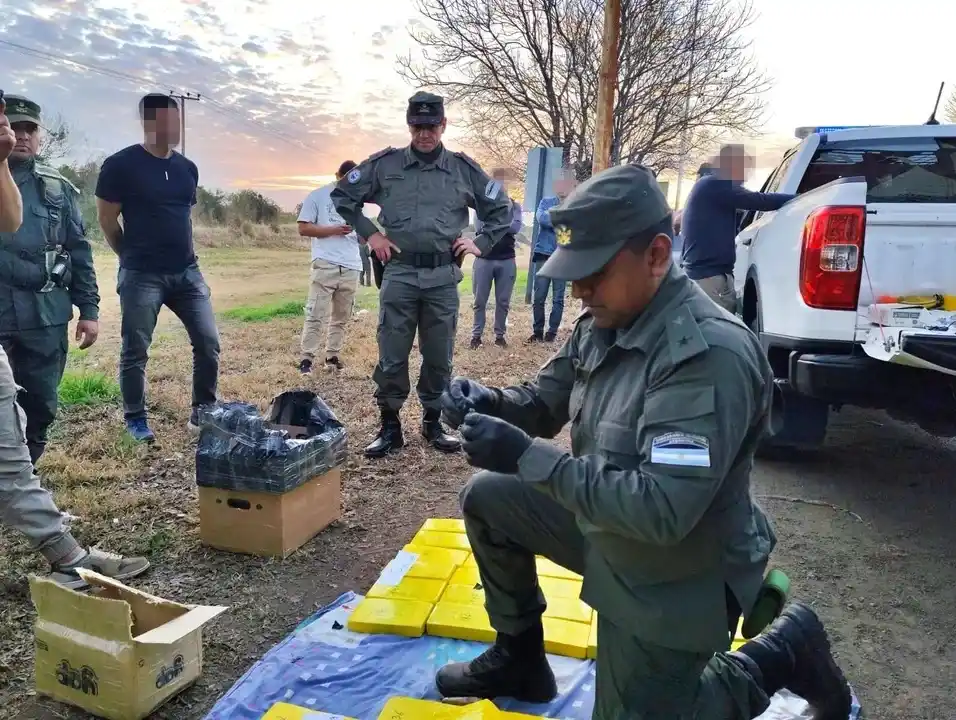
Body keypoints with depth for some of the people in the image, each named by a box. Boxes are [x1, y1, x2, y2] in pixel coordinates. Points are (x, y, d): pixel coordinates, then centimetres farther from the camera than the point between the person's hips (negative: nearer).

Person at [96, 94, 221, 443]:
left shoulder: (187, 168, 9)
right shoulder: (121, 165, -8)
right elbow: (107, 220, -2)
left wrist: (181, 254, 17)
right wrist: (133, 257, 7)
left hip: (187, 272, 5)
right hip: (141, 276, -5)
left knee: (208, 342, 2)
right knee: (135, 351, 4)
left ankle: (202, 414, 16)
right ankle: (136, 419, 20)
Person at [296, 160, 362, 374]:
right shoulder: (317, 196, 1)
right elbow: (303, 228, -4)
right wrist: (334, 230, -14)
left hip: (351, 267, 5)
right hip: (326, 265, -5)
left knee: (341, 317, 9)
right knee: (316, 315, -8)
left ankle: (332, 356, 17)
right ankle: (306, 359, -4)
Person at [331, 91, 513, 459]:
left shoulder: (463, 168, 7)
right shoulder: (385, 164, 4)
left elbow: (501, 208, 17)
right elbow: (343, 195, 12)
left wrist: (481, 243, 6)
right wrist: (369, 233, 5)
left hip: (443, 277, 1)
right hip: (399, 274, -1)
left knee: (439, 356, 8)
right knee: (392, 355, 2)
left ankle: (433, 422, 23)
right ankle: (389, 426, 14)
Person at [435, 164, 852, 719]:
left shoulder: (709, 355, -33)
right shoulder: (606, 320, -5)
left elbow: (662, 511, -38)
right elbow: (549, 397, 7)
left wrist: (526, 457, -37)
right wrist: (495, 403, -15)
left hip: (676, 579, -8)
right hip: (607, 527, 8)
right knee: (487, 498, 8)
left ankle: (782, 655, 21)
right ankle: (520, 659, 24)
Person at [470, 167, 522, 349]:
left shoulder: (514, 206, 9)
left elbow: (516, 227, -9)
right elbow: (479, 228, -8)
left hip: (507, 261, 1)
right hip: (484, 259, -1)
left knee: (503, 301, 5)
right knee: (480, 301, 3)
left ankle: (500, 335, 15)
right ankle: (476, 335, 12)